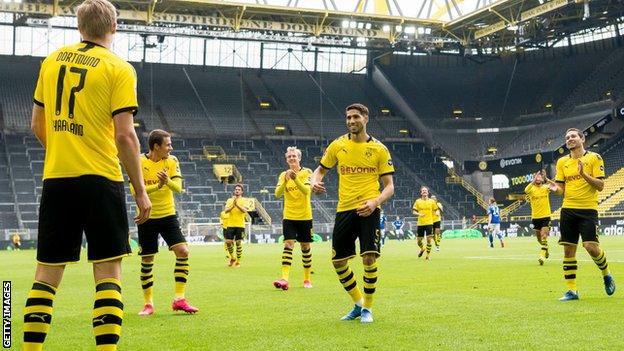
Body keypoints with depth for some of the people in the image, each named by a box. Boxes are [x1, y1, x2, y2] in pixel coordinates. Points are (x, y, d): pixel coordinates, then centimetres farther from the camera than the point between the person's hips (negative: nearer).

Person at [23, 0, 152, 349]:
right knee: (108, 272, 0)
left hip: (55, 177, 4)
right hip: (100, 179, -4)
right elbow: (124, 135, -10)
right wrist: (141, 190, -4)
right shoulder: (119, 68, -4)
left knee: (47, 273, 10)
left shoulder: (52, 61, 10)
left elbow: (38, 125, 16)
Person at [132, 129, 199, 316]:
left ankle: (179, 299, -3)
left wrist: (168, 181, -31)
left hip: (168, 215, 3)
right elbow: (134, 190, -17)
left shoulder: (172, 161, -1)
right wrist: (157, 186, -29)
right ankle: (148, 303, 16)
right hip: (147, 217, -2)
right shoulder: (139, 162, -10)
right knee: (147, 261, 3)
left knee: (183, 252, -11)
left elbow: (178, 188, -10)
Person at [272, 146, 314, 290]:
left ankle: (307, 279, 20)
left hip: (305, 216, -1)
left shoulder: (307, 172, -2)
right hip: (289, 216, 1)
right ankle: (284, 278, -21)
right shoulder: (283, 175, 5)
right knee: (288, 245, -12)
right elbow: (277, 193, -7)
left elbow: (307, 190, -18)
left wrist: (296, 179, -32)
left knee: (305, 247, 8)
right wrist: (285, 180, -23)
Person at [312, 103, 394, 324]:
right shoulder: (337, 145, 6)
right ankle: (358, 304, 27)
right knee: (338, 261, 5)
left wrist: (375, 202, -18)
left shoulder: (379, 149, 1)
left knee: (369, 258, -14)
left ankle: (368, 308, 7)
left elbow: (389, 186, 1)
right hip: (344, 209, 3)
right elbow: (321, 169, 17)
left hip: (368, 210, -3)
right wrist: (315, 182, -6)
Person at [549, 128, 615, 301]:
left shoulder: (594, 158, 0)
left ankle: (607, 275, 16)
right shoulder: (562, 162, 12)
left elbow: (600, 185, -6)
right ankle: (572, 290, 9)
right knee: (568, 251, 2)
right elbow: (562, 189, 13)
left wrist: (584, 174, -19)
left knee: (591, 247, -13)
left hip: (588, 209, -4)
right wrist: (556, 189, -10)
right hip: (568, 210, 4)